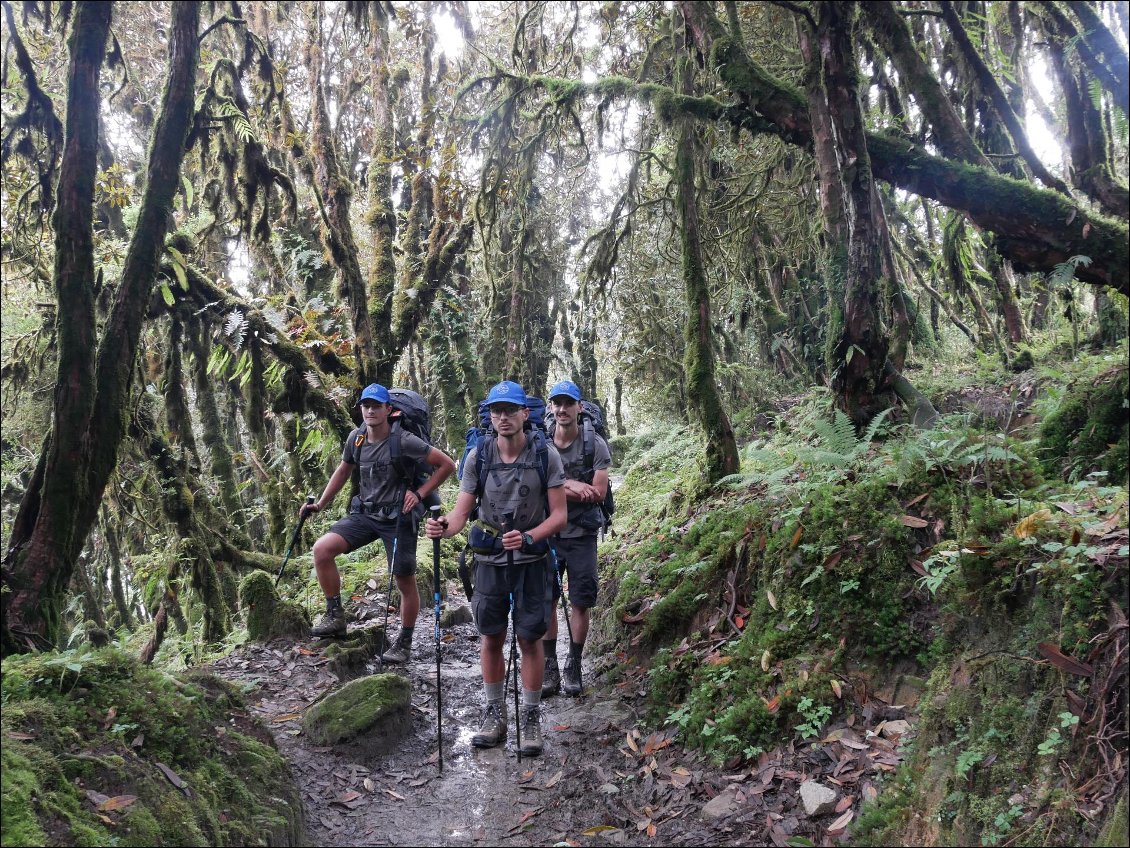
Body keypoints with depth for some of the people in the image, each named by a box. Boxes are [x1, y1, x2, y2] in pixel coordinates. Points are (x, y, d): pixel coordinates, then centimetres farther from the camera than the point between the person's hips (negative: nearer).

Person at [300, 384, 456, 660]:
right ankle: (335, 616, -2)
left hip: (398, 517, -5)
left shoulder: (404, 441, -17)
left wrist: (420, 493, -14)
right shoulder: (356, 438, 0)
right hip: (365, 513, 5)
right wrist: (321, 504, 16)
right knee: (322, 549, -15)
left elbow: (447, 464, -12)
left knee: (405, 581, 3)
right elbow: (343, 470, 18)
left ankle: (404, 642, 22)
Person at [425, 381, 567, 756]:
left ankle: (531, 718, 20)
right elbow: (462, 512, -9)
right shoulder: (478, 456, -7)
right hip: (490, 558, 2)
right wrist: (443, 527, -32)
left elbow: (559, 515, -11)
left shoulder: (546, 454, -12)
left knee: (530, 639, 5)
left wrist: (529, 536, -29)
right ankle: (494, 716, 25)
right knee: (490, 638, 10)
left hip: (532, 558, -2)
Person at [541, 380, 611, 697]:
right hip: (547, 532, 1)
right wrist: (571, 486, -20)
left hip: (582, 534, -1)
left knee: (581, 602, 4)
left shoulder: (595, 445, -6)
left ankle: (574, 667, 17)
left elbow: (598, 493, -14)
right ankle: (549, 667, 14)